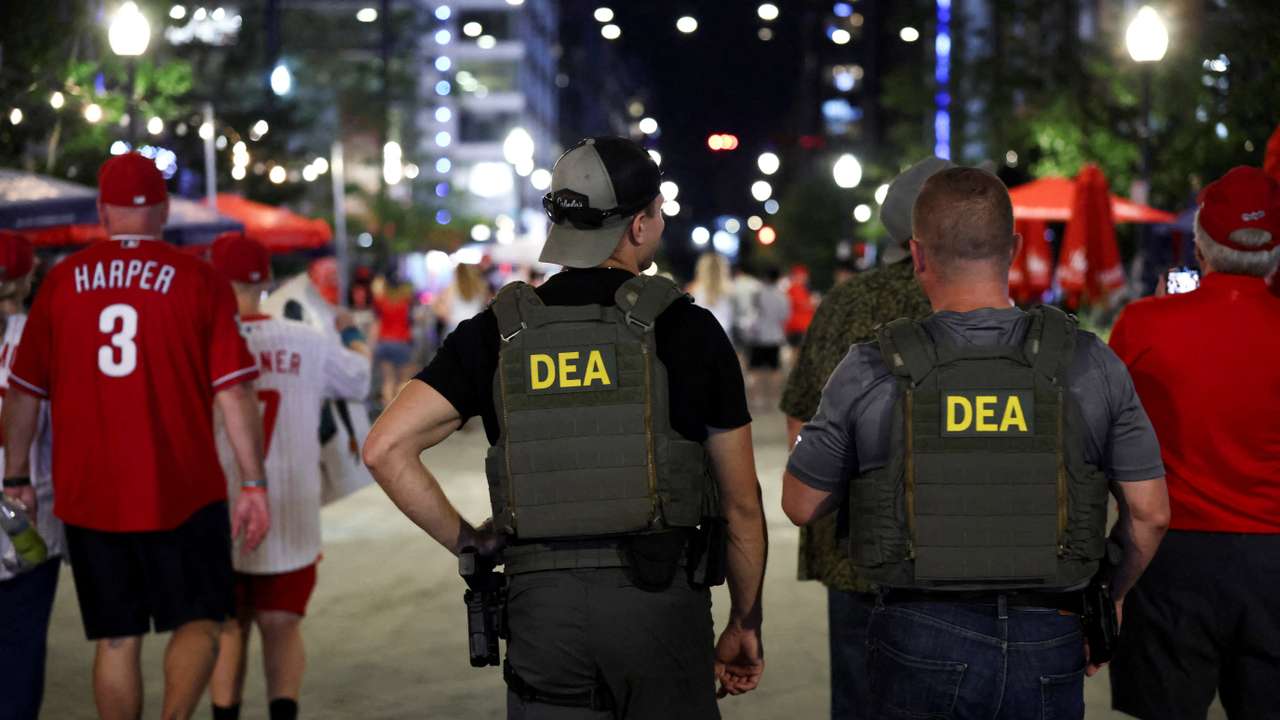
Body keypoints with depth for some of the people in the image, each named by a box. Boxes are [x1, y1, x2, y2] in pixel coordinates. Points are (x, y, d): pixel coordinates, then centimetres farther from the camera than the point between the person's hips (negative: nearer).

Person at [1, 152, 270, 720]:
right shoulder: (200, 281, -2)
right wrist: (255, 486, -2)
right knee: (199, 622, 8)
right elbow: (234, 394, -6)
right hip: (183, 492, -2)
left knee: (116, 640, 12)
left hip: (87, 496, 2)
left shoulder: (62, 282, 4)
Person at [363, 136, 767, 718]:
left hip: (541, 604, 2)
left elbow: (385, 448, -5)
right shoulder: (687, 329, -2)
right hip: (660, 600, -2)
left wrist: (465, 541, 5)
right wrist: (745, 624, 15)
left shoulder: (499, 332, 4)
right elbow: (740, 504, 3)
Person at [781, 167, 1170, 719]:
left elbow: (802, 505, 3)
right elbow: (1149, 513, 2)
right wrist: (1111, 596, 19)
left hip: (921, 642, -1)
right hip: (1046, 644, 1)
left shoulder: (870, 373, -9)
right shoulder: (1089, 365, -4)